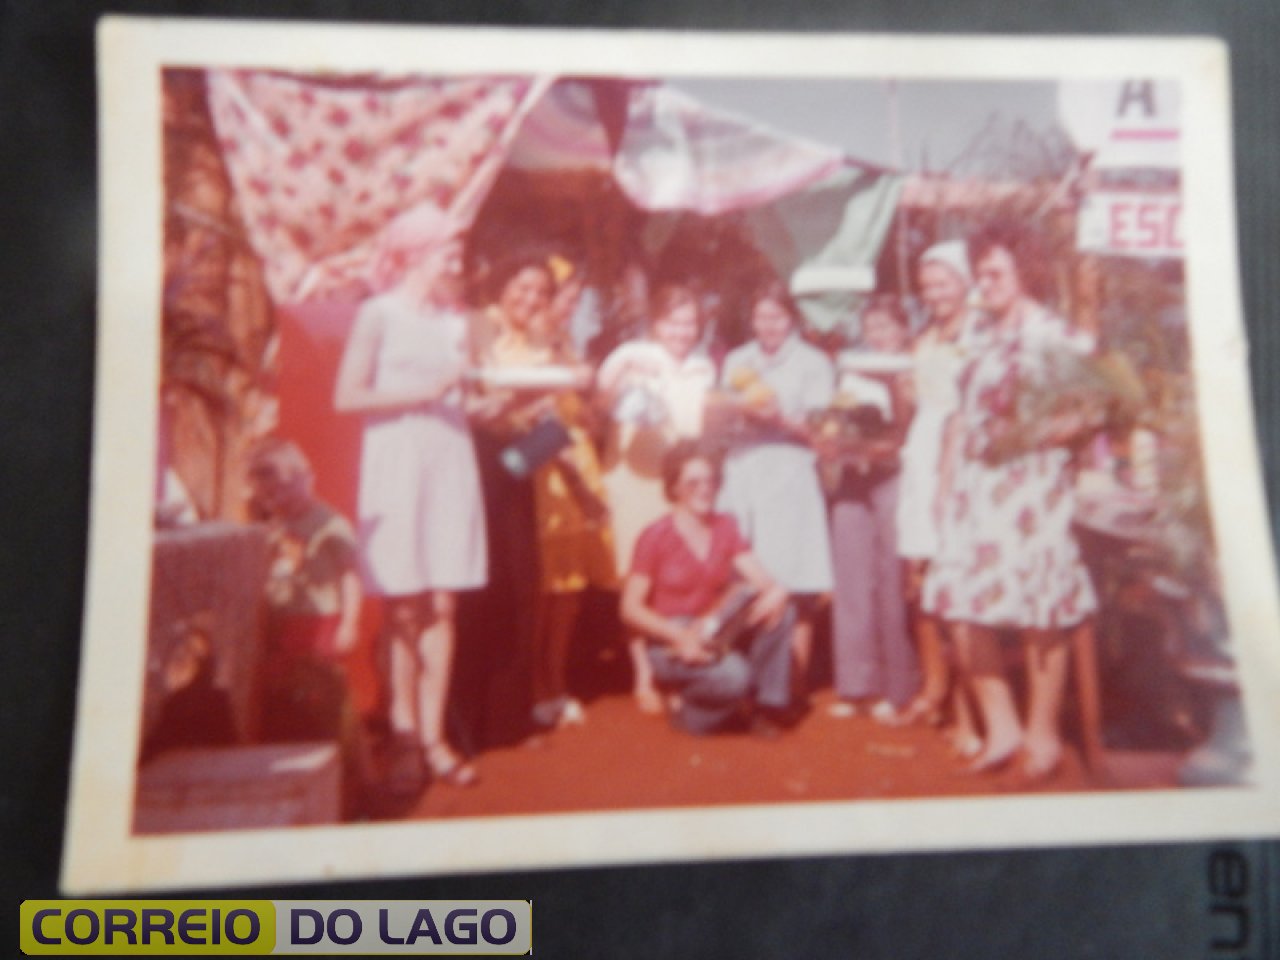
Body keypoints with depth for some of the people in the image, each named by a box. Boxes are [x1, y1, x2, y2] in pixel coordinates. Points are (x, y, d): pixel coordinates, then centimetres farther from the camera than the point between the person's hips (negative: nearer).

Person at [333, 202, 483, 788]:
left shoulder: (456, 320, 14)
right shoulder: (379, 314, -1)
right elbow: (346, 397, -8)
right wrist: (421, 392, -12)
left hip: (450, 462, 4)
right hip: (396, 462, -4)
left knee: (442, 604, -1)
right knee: (404, 604, 3)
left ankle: (432, 735, 4)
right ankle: (403, 718, 20)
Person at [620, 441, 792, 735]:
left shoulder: (725, 527, 6)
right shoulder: (655, 537, -9)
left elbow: (762, 579, -2)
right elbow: (631, 609, -11)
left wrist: (775, 591, -27)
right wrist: (680, 636, -24)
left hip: (717, 635, 5)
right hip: (671, 645, -5)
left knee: (779, 611, -19)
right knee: (733, 676, -32)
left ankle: (765, 708, -8)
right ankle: (689, 708, 2)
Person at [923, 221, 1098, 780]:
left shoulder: (1053, 336, -4)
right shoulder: (986, 341, 19)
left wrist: (1032, 435, -21)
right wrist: (948, 478, 14)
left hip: (1029, 485, -7)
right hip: (976, 486, 7)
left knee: (1038, 610, -2)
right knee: (960, 607, 3)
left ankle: (1043, 734, 13)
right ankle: (1001, 727, 15)